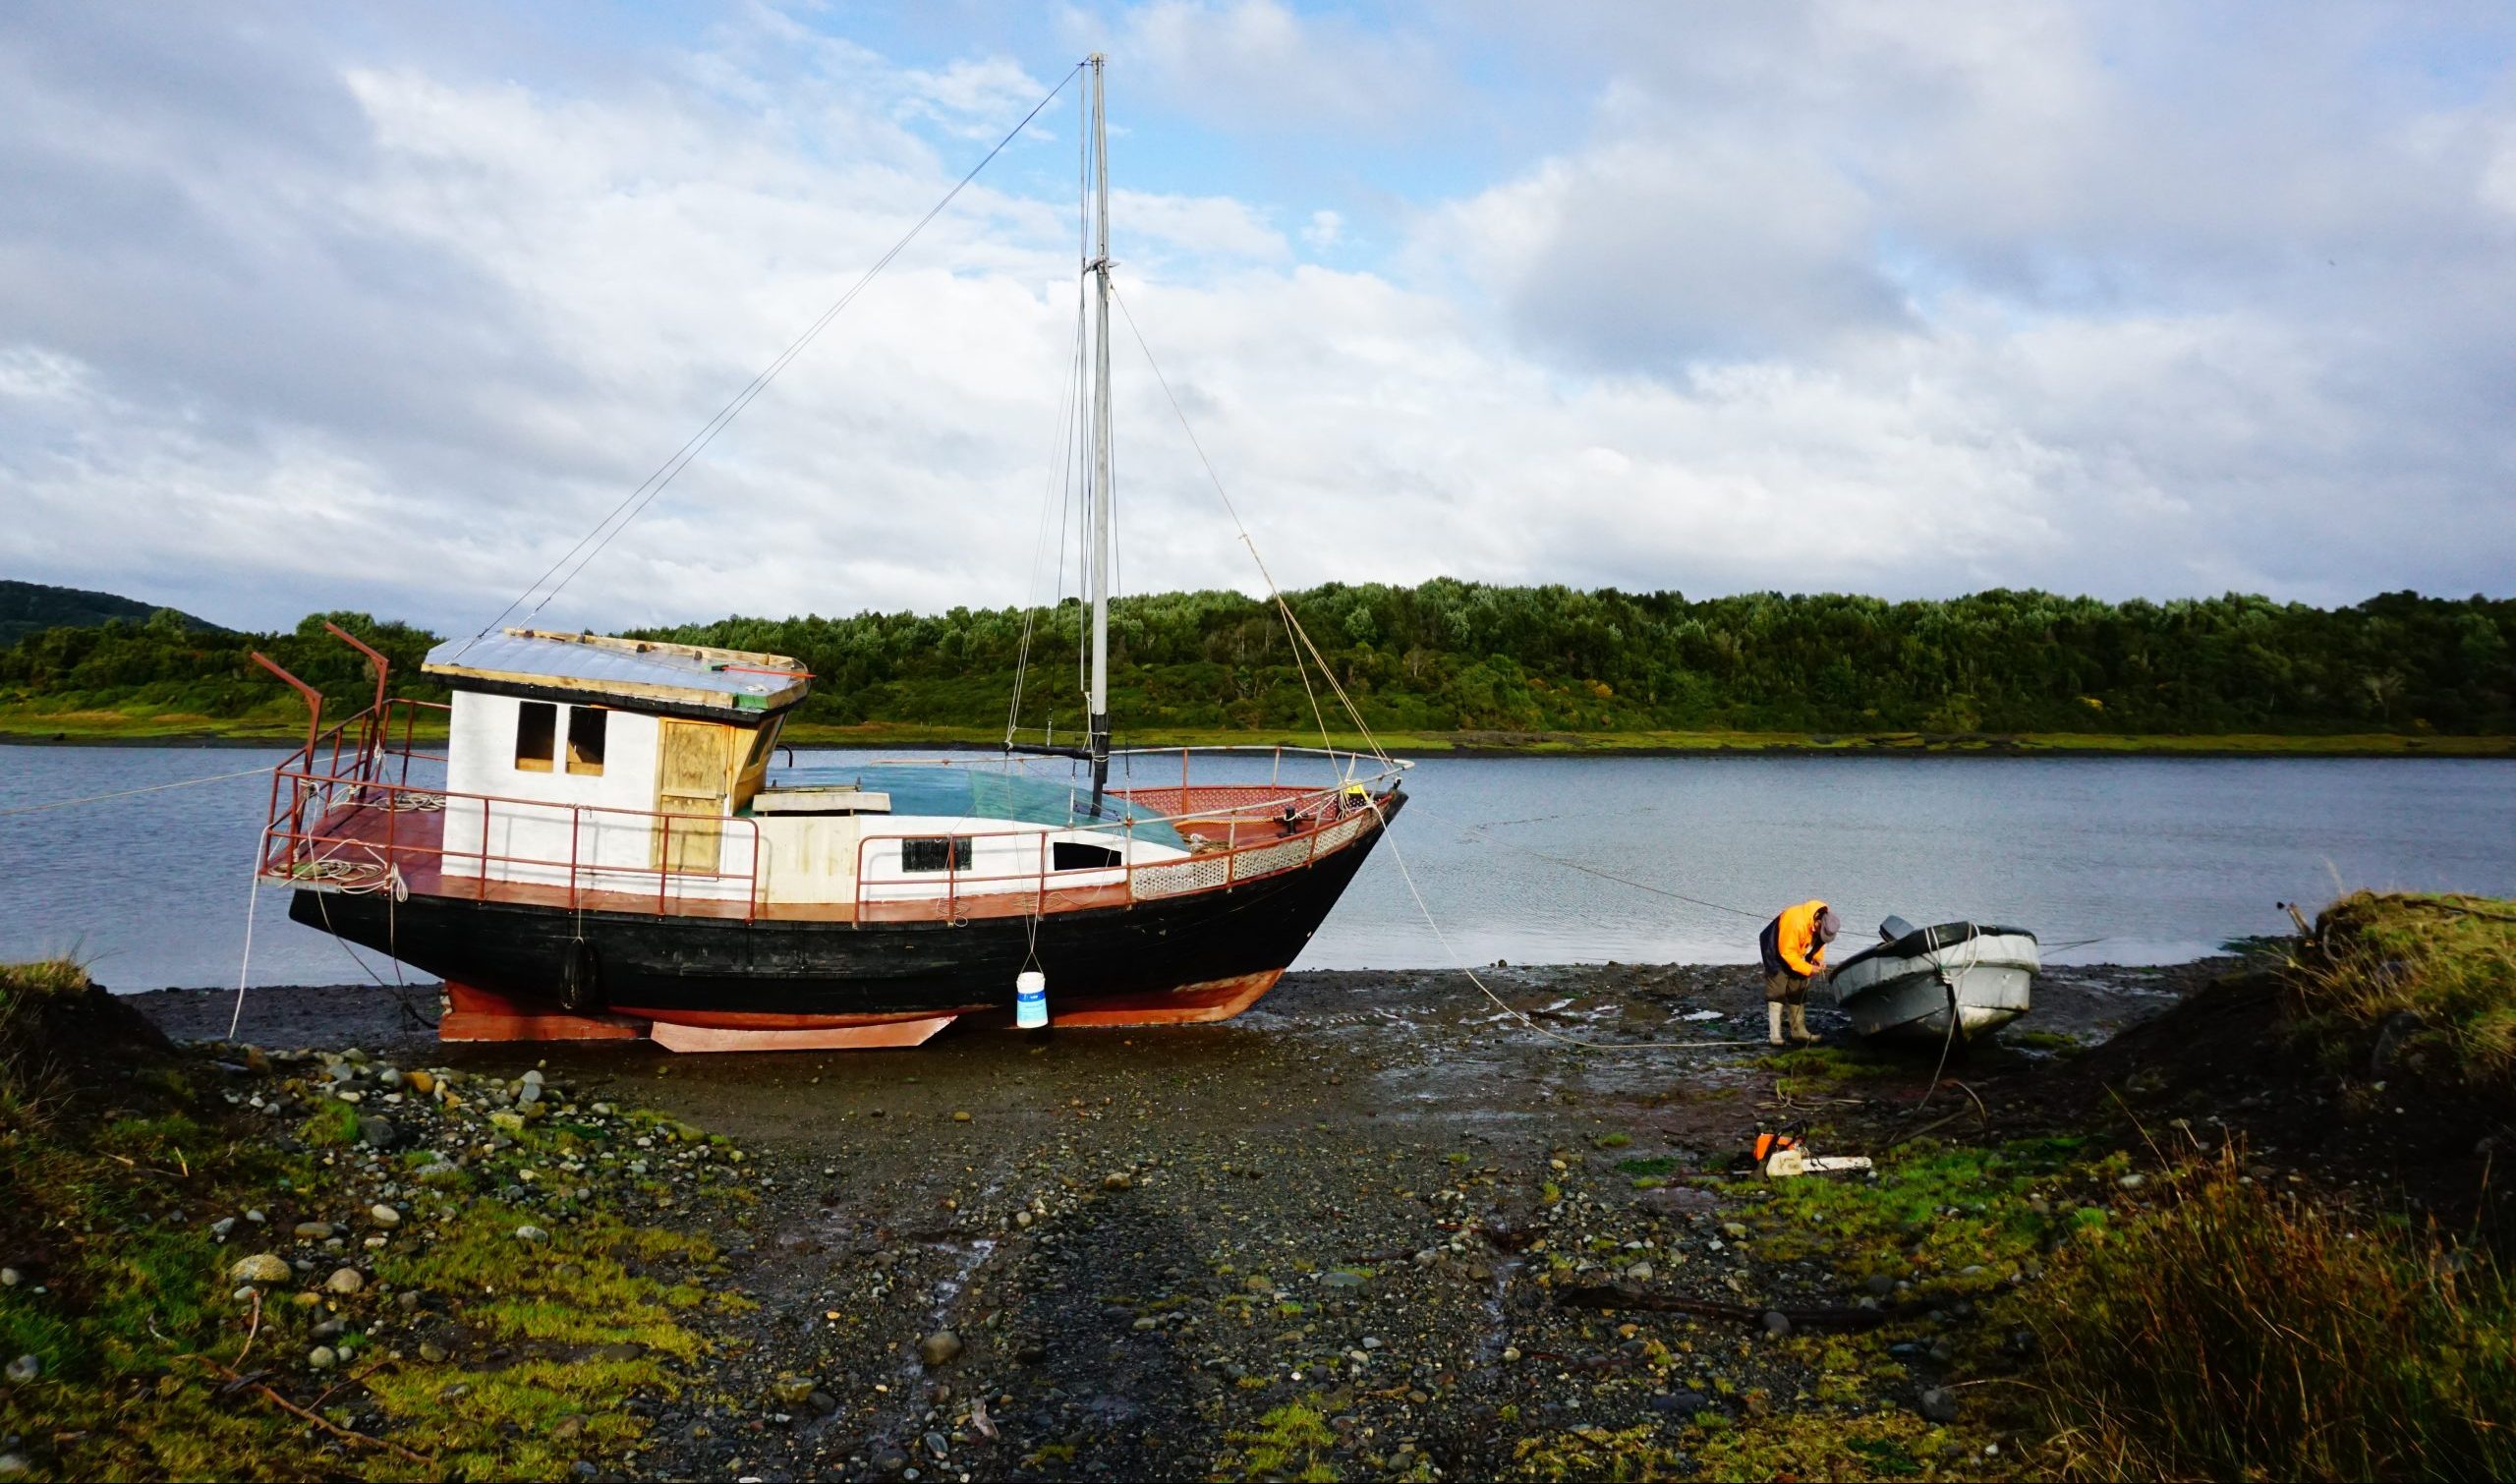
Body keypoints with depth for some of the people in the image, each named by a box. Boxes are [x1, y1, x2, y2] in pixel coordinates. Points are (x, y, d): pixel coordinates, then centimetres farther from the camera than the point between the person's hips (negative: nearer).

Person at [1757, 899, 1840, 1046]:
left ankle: (1799, 1031, 16)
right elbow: (1787, 953, -33)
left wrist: (1819, 959, -13)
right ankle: (1774, 1034, -11)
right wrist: (1808, 969, -30)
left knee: (1798, 993, 9)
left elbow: (1818, 941, 4)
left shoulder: (1824, 919, -15)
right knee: (1777, 992, -11)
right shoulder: (1796, 922, -40)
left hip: (1797, 955, 8)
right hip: (1777, 953, -8)